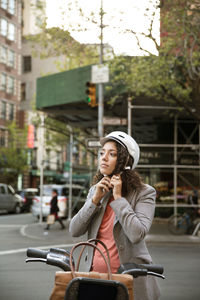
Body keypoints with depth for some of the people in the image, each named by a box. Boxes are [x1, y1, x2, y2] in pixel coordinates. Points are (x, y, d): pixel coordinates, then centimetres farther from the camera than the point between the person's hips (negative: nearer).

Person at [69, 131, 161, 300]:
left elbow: (137, 234, -21)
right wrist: (95, 199, -8)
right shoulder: (95, 190, 10)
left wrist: (118, 198, -14)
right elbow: (74, 231, 2)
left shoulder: (144, 193, -6)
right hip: (93, 273, 4)